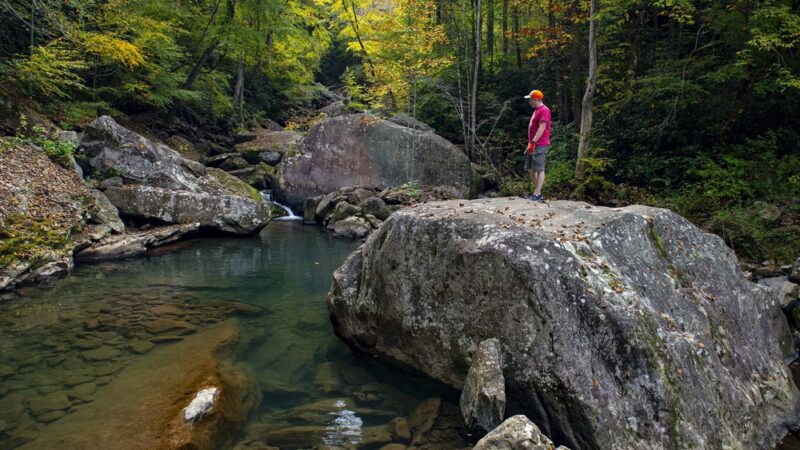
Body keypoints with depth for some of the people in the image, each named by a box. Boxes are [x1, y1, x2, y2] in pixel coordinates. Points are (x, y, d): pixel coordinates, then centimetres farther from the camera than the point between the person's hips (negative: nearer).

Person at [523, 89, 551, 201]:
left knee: (539, 169, -9)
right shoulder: (536, 110, 19)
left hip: (540, 145, -10)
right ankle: (537, 192, 18)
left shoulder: (544, 110, -12)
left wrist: (533, 142, -24)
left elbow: (542, 128, -21)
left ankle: (537, 195, -10)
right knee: (530, 169, 12)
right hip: (533, 145, 10)